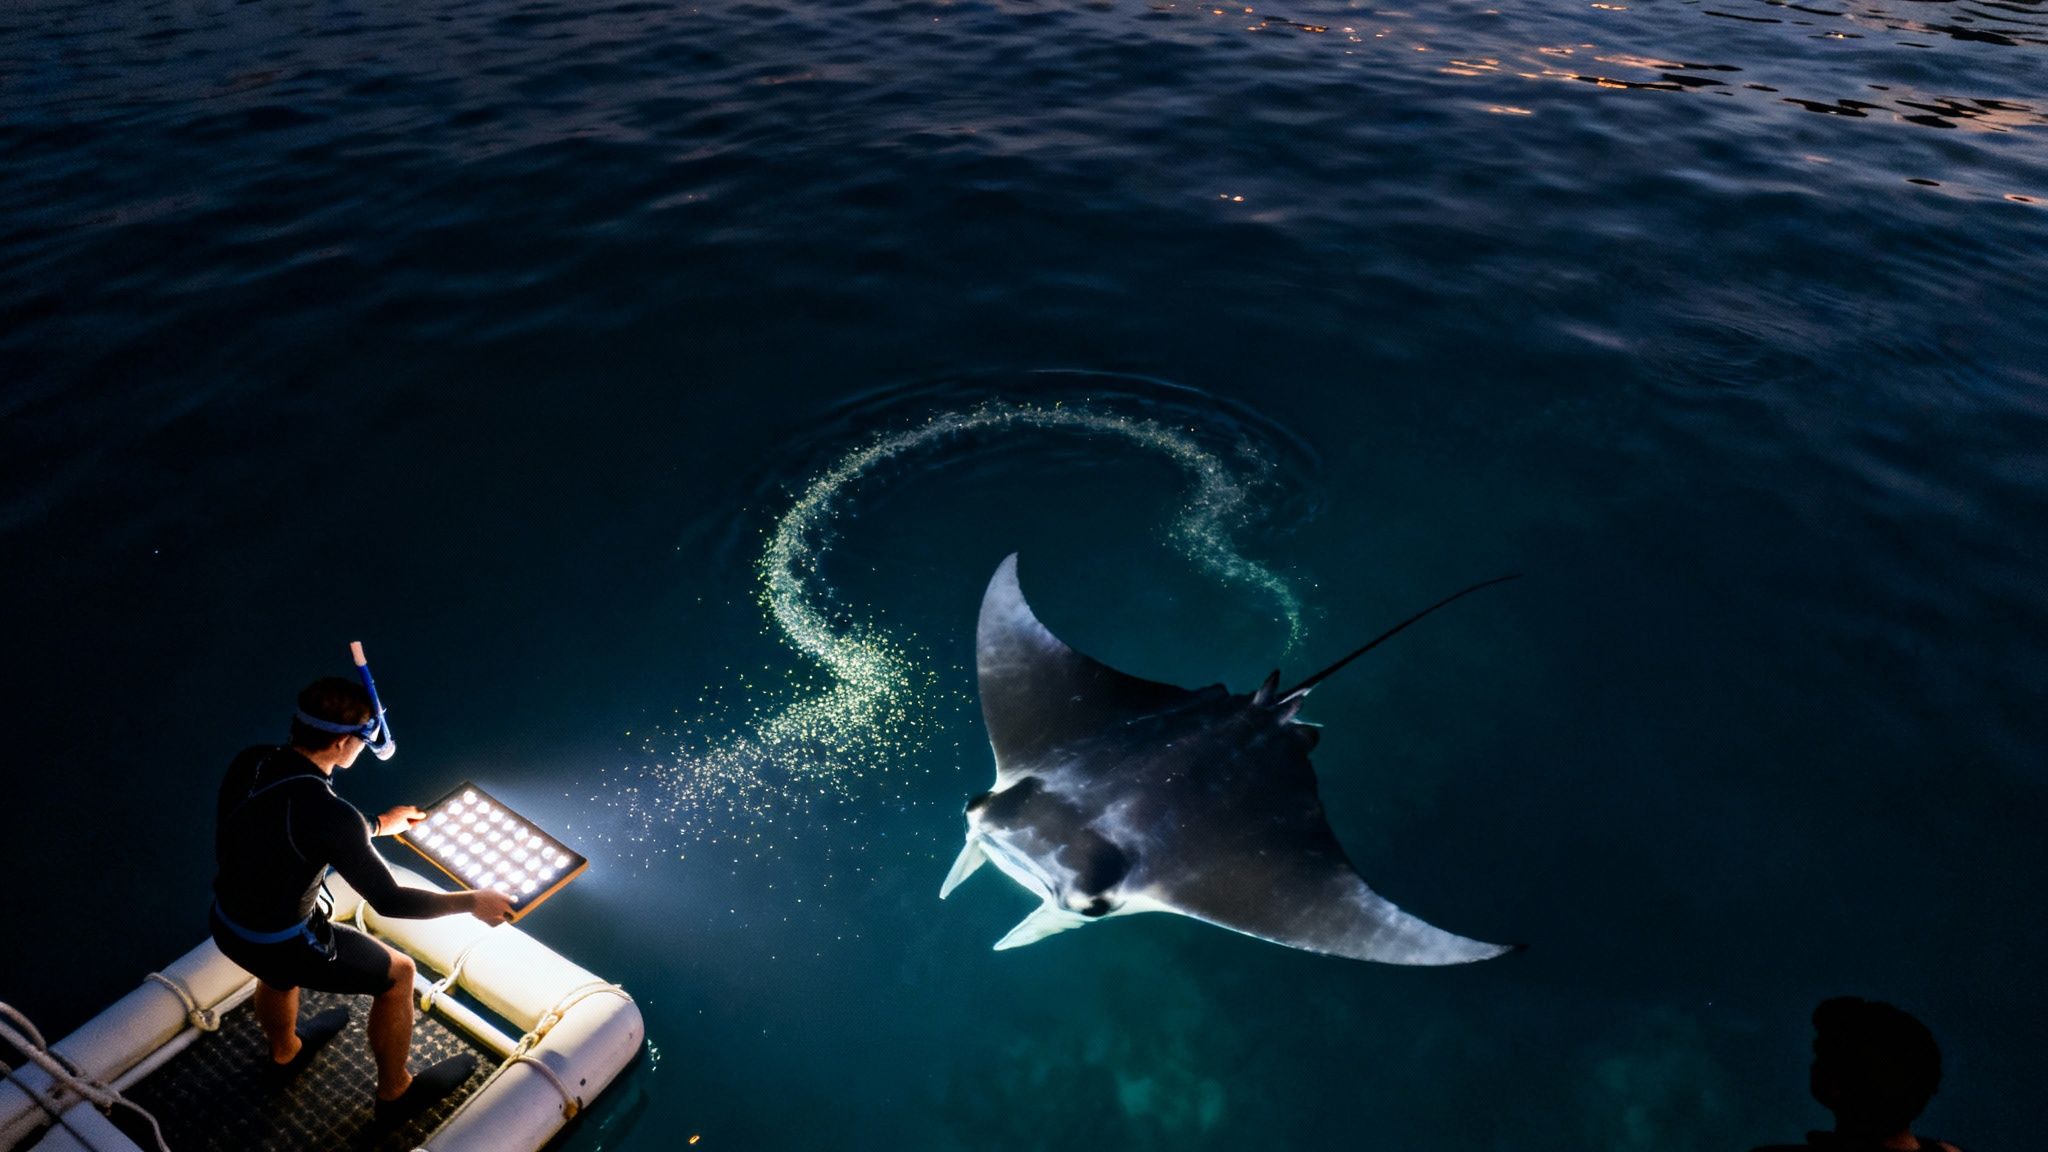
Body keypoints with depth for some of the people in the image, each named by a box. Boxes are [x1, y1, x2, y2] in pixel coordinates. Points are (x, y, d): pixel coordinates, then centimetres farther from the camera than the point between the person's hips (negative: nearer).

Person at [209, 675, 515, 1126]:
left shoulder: (249, 762, -11)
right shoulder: (327, 812, -33)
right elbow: (389, 901, -24)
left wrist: (379, 826, 18)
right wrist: (473, 902, -12)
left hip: (225, 924, 7)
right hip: (283, 946, -7)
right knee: (398, 973, 15)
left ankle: (284, 1054, 67)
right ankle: (395, 1093, 34)